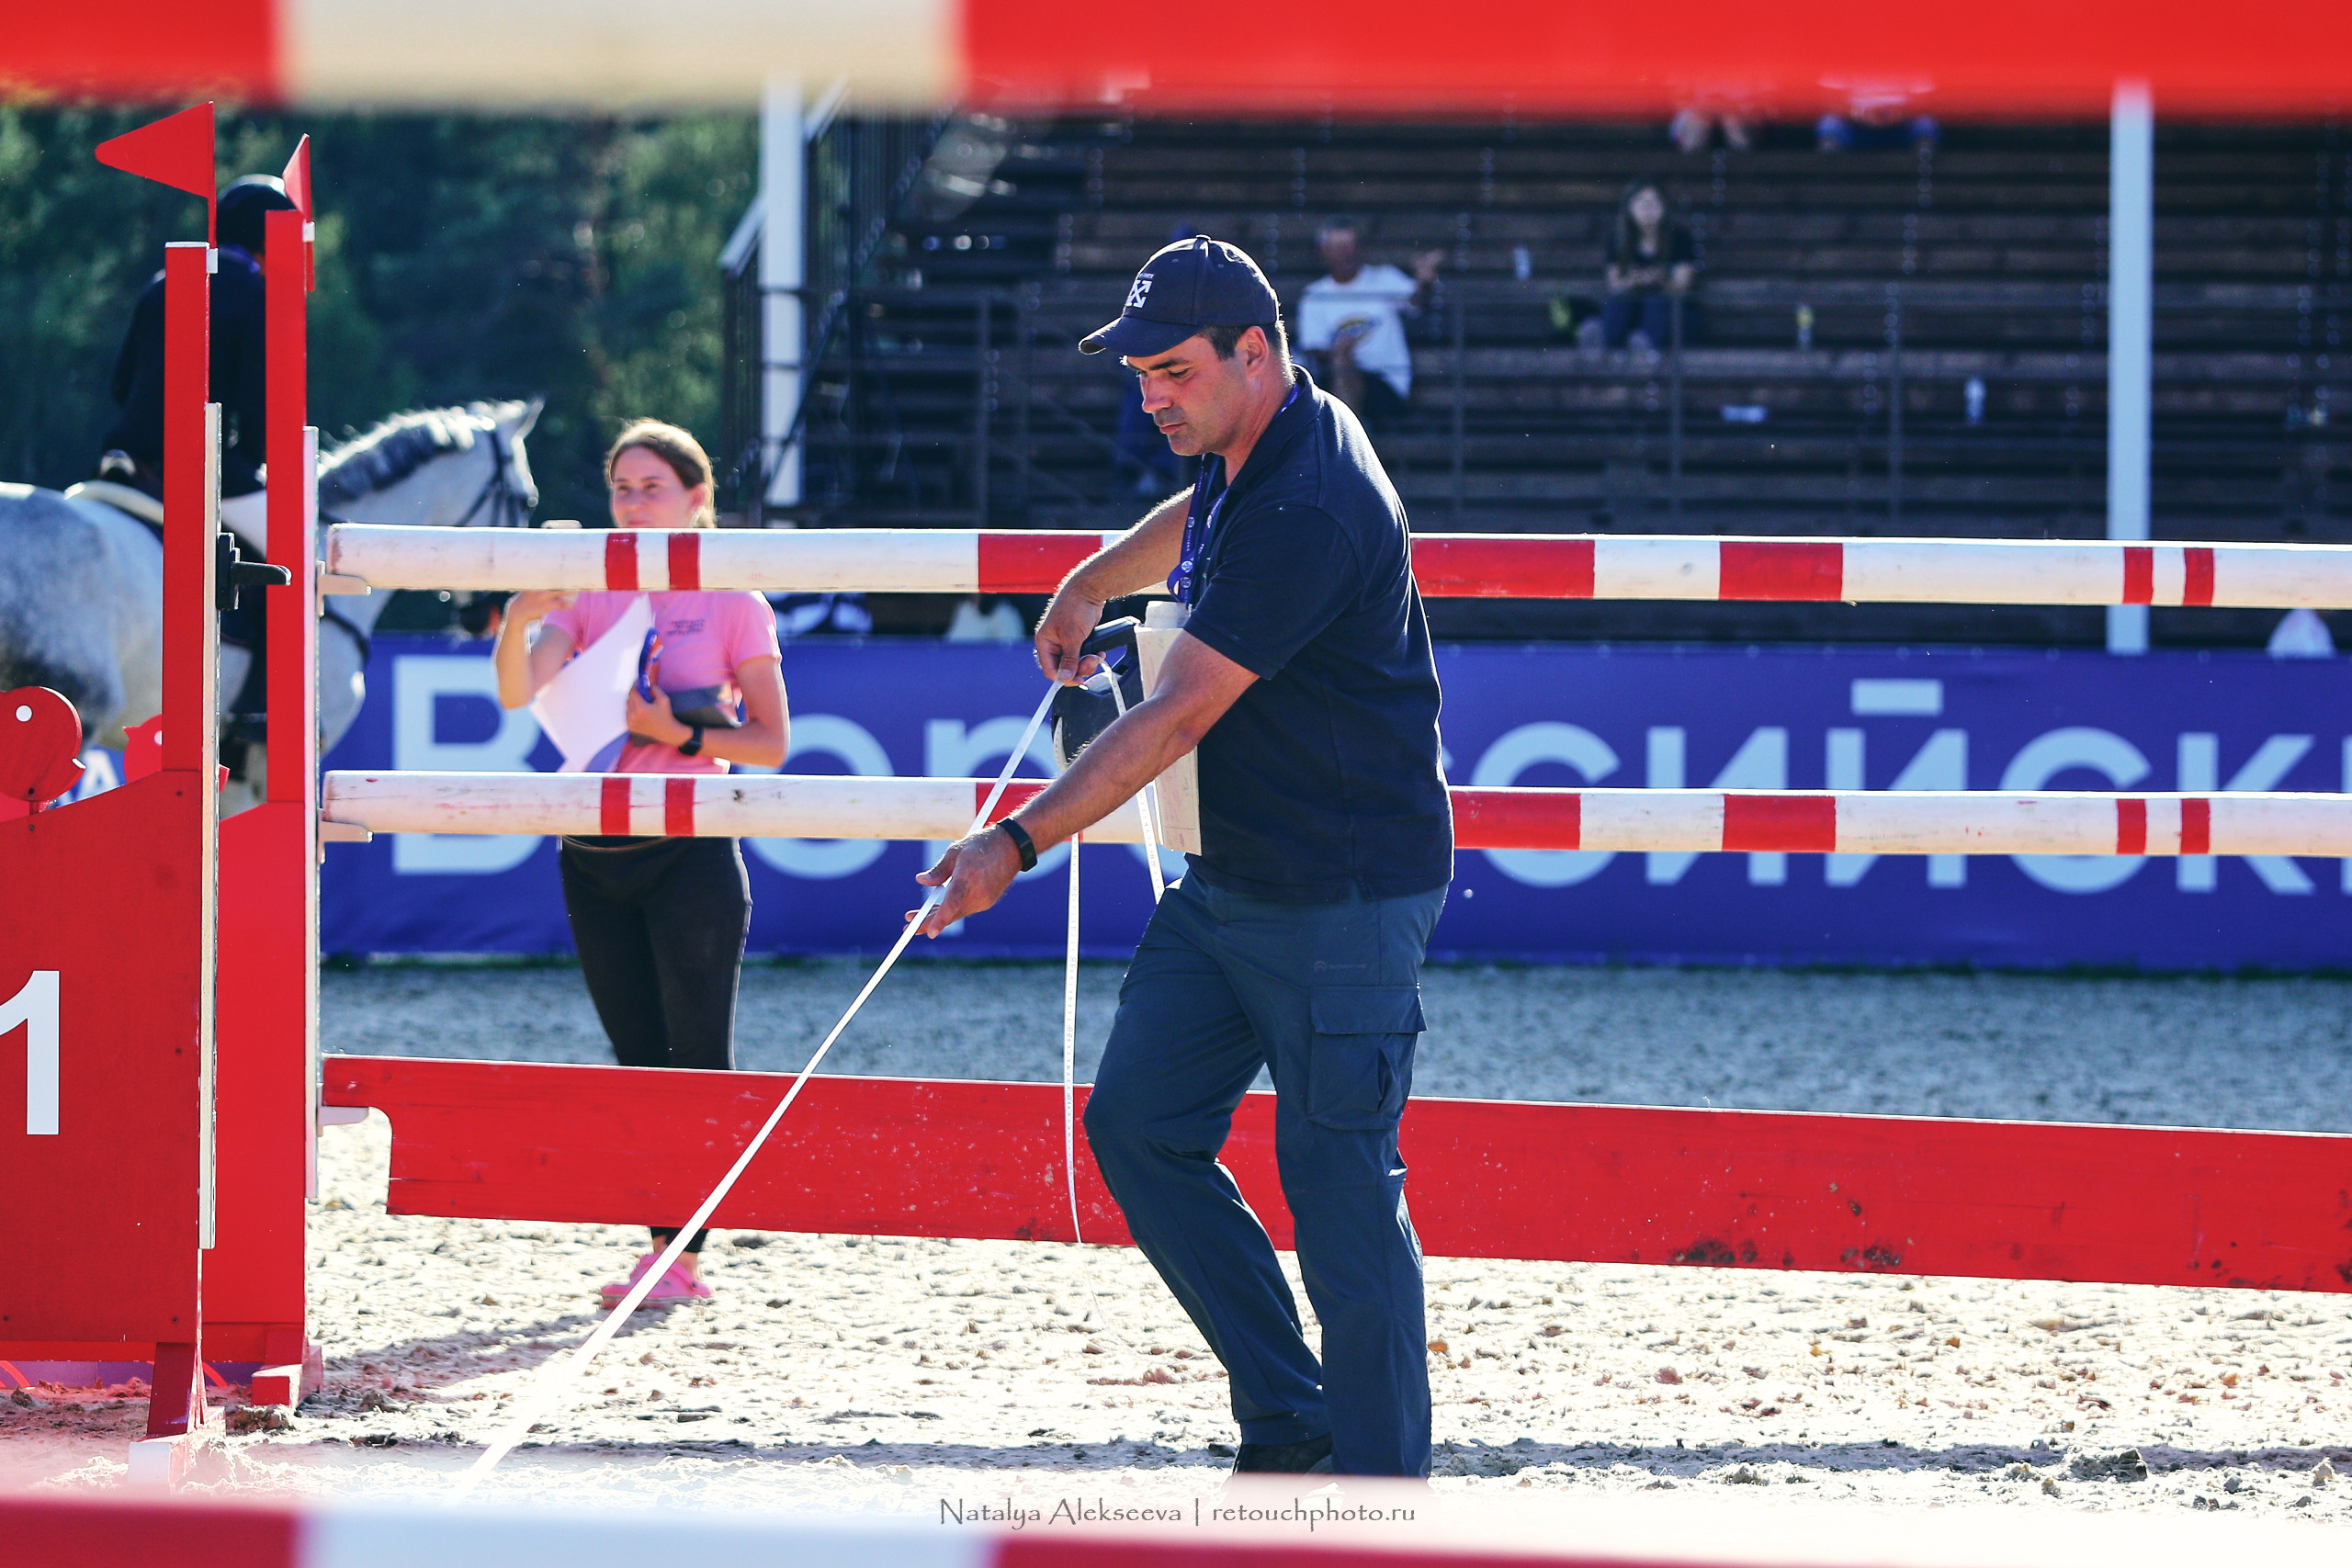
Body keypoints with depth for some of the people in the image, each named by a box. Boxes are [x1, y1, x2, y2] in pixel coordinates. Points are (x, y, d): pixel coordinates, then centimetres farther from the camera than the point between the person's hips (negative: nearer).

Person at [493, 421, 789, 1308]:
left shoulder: (732, 604, 0)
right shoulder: (587, 597, 7)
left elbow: (771, 743, -1)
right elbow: (520, 693, -10)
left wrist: (681, 734, -15)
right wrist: (520, 621, -29)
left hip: (691, 850, -4)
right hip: (595, 853, 4)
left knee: (696, 1053, -6)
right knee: (637, 1057, 7)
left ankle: (687, 1254, -4)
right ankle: (662, 1244, 12)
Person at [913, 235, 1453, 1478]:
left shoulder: (1306, 513, -25)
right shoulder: (1249, 452, 6)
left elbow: (1176, 719, -25)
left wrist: (1017, 844, -23)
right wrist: (1092, 585, 44)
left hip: (1344, 897, -10)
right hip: (1230, 884, 10)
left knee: (1340, 1186, -7)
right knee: (1138, 1123, 6)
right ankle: (1289, 1419, 11)